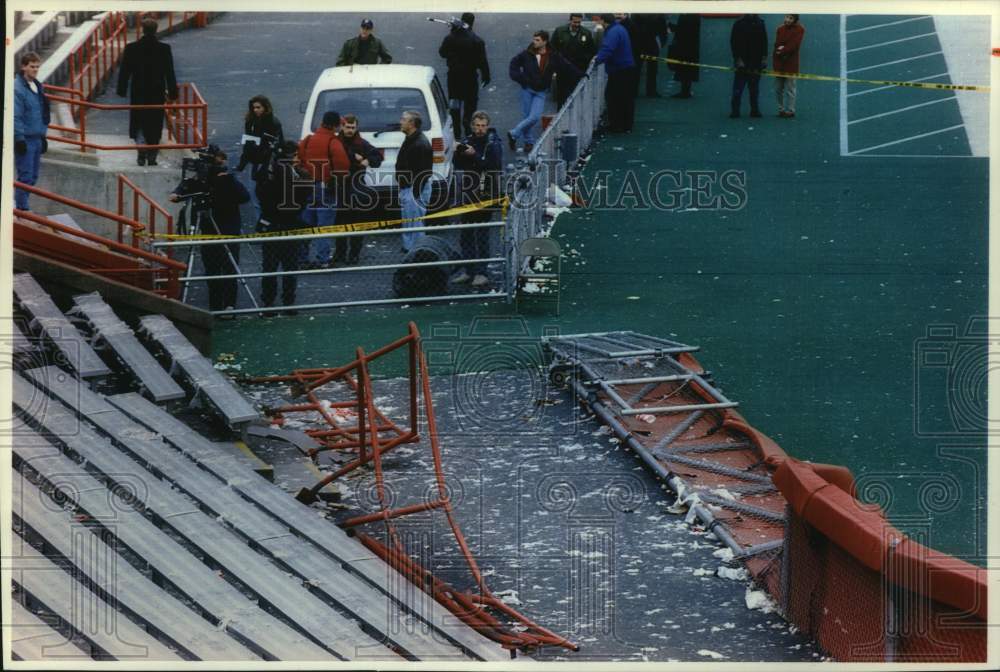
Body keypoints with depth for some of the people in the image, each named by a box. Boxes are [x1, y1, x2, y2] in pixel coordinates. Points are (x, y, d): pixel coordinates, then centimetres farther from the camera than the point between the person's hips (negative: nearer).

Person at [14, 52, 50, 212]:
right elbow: (16, 116, -17)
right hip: (25, 139, -8)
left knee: (33, 176, 11)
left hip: (36, 138, 8)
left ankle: (21, 205, 21)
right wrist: (19, 139, -20)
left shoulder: (38, 87, 13)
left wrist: (43, 136, 20)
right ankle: (22, 209, -1)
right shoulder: (18, 88, -14)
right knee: (25, 176, -7)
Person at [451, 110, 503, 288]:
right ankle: (467, 270, 17)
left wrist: (475, 156, -25)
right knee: (466, 234, 9)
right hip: (468, 194, 6)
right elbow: (458, 167, 13)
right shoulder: (468, 141, 10)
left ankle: (481, 272, -2)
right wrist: (458, 155, -7)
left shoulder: (494, 144, -6)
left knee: (482, 235, -5)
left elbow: (494, 166, -19)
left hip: (485, 195, -6)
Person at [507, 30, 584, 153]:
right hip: (527, 89, 0)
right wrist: (519, 77, -6)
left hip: (540, 92, 0)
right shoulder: (527, 54, -7)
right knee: (527, 116, 3)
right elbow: (514, 63, 7)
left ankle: (514, 134, 6)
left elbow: (567, 67, 5)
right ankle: (529, 142, 19)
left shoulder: (554, 56, -6)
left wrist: (581, 75, 6)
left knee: (534, 117, -11)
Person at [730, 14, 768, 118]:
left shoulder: (760, 23, 7)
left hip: (756, 62, 3)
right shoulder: (739, 23, -3)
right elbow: (734, 43, -5)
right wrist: (738, 59, -12)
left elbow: (764, 42, 9)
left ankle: (755, 110, 12)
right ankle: (735, 111, 1)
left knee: (754, 89, 7)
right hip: (742, 62, -3)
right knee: (738, 88, -2)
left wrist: (764, 58, 0)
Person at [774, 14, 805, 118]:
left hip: (790, 63, -5)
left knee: (789, 89, -2)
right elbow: (777, 44, 4)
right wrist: (780, 49, -16)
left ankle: (790, 110, 3)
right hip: (779, 63, 5)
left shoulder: (799, 30, -4)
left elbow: (794, 45, -12)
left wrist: (782, 51, -12)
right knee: (778, 89, 8)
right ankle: (781, 109, 18)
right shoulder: (780, 29, 11)